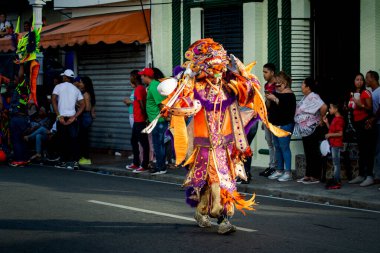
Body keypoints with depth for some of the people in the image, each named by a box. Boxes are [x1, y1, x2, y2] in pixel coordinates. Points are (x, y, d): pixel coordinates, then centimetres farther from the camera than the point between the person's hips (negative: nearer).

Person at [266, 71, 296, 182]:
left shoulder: (289, 94, -8)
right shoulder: (276, 92, 16)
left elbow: (286, 107, -23)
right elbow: (270, 108, 18)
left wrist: (275, 99, -22)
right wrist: (268, 100, -1)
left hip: (285, 124, -8)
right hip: (275, 124, 8)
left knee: (284, 147, -9)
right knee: (277, 147, 11)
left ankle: (288, 172, -7)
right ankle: (279, 170, 17)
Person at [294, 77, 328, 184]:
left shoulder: (313, 97, -18)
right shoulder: (306, 97, 12)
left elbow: (324, 107, -32)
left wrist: (321, 119, -21)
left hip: (312, 130, -10)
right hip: (305, 130, 10)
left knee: (314, 153, -3)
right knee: (308, 153, 14)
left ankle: (315, 177, 2)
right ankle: (308, 175, 21)